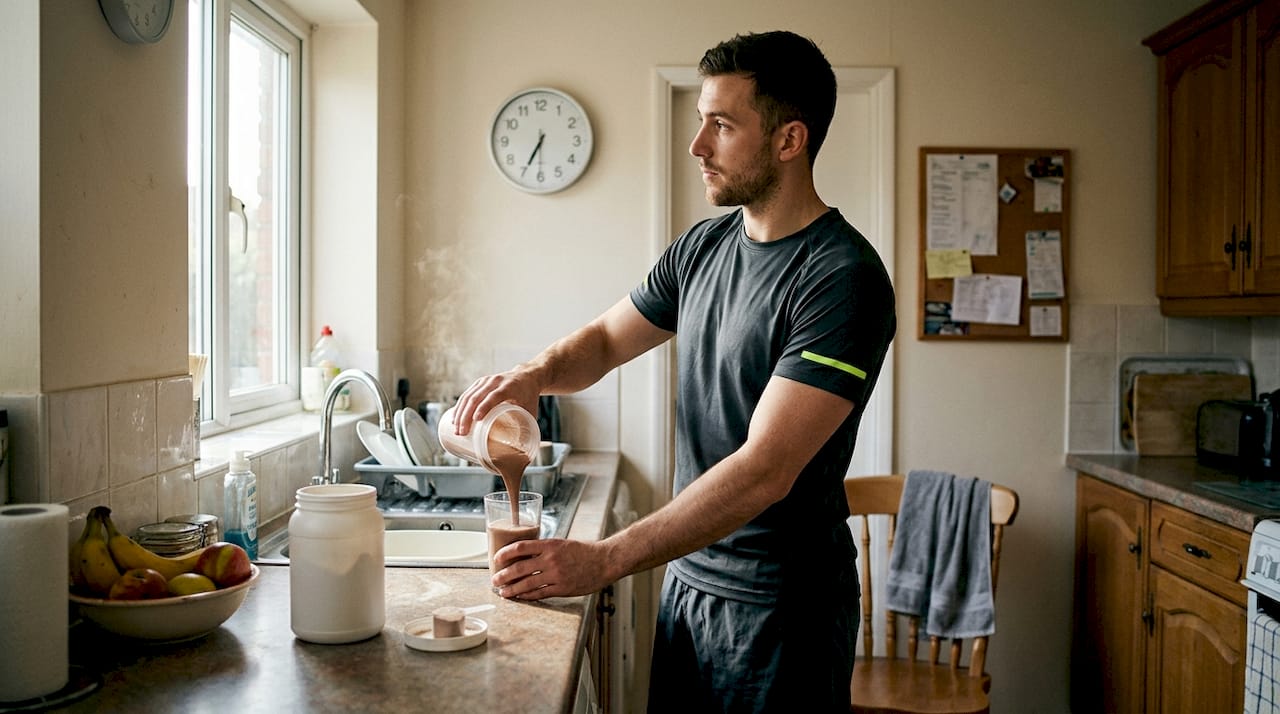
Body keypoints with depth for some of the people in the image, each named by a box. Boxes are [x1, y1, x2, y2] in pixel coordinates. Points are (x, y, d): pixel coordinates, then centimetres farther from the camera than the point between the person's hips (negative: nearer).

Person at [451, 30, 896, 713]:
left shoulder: (843, 277, -21)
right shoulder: (703, 246, 4)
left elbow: (765, 470, -27)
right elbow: (606, 338, 14)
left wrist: (604, 559, -29)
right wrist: (536, 372, -9)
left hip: (780, 604, -7)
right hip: (687, 573, 7)